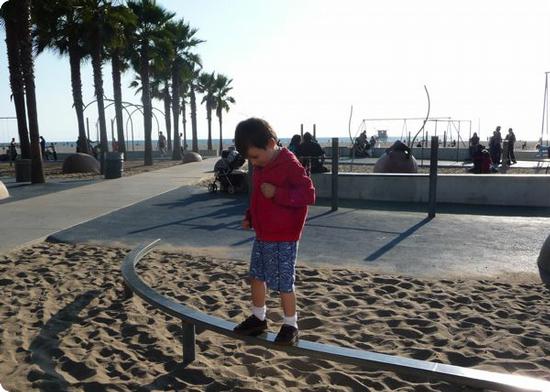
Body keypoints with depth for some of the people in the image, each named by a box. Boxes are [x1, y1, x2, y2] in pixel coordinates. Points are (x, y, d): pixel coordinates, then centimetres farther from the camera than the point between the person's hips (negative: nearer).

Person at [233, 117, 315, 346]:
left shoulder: (289, 164, -17)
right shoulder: (260, 167, 8)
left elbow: (309, 194, -21)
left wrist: (277, 193, -28)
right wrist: (249, 217, 8)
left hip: (283, 238, -8)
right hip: (262, 234, 8)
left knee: (283, 283, 1)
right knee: (256, 276, 16)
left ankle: (290, 326, 19)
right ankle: (258, 318, 33)